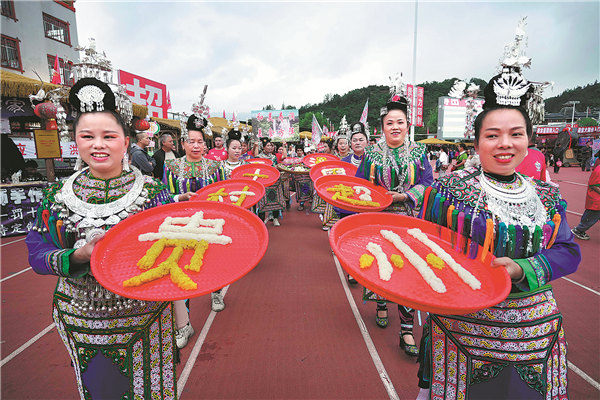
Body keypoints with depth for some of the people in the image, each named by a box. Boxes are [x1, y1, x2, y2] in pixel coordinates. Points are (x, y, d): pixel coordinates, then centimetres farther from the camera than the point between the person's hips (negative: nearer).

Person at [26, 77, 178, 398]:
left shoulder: (152, 190, -9)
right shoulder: (57, 195, -2)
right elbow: (37, 254, -2)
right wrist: (78, 256, -21)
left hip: (143, 318, -2)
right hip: (83, 320, 2)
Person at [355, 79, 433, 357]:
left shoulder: (418, 152, 5)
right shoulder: (372, 153, 4)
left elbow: (427, 183, -1)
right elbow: (359, 185, 5)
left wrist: (404, 196, -15)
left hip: (409, 220, 0)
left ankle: (406, 331, 5)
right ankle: (381, 306, 38)